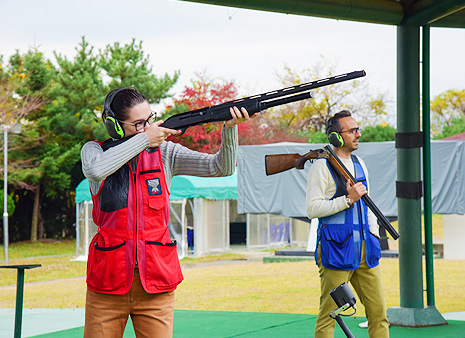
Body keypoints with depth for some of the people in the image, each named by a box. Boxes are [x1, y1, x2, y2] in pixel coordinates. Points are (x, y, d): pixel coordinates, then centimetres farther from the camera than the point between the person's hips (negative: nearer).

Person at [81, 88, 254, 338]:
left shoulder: (165, 153, 4)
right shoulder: (95, 150, 2)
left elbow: (221, 167, -1)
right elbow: (95, 170, -23)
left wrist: (230, 128, -18)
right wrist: (143, 139, -17)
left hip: (155, 281, 1)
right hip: (107, 280, -1)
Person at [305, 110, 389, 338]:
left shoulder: (359, 164, 17)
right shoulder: (321, 167, -6)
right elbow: (312, 209, -13)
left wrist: (374, 236, 15)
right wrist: (348, 199, -17)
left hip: (364, 250, 7)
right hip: (336, 250, -7)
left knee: (378, 311, 5)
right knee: (328, 315, -3)